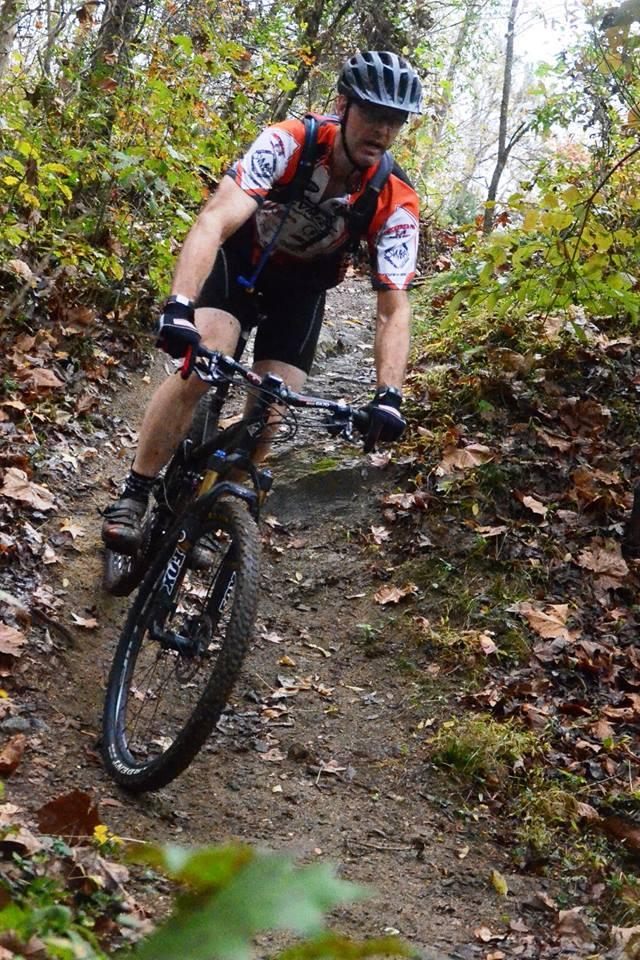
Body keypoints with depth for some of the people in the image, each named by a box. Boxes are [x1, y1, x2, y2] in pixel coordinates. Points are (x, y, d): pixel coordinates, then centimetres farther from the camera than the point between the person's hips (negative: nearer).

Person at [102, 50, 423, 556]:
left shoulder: (396, 205, -25)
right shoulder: (288, 143, -33)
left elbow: (394, 307, -24)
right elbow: (215, 221, -44)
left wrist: (388, 394, -40)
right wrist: (180, 305, -59)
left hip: (301, 287, 3)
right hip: (240, 257, -3)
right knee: (201, 366, -27)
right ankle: (132, 499, -16)